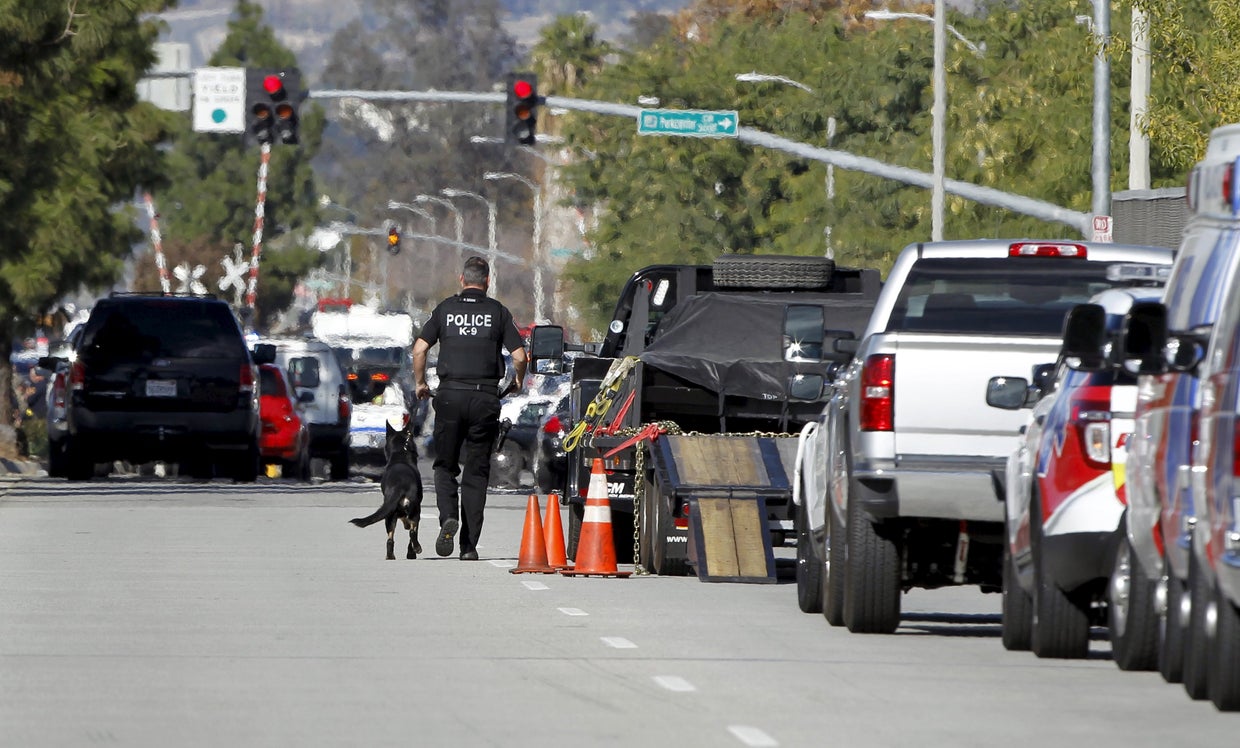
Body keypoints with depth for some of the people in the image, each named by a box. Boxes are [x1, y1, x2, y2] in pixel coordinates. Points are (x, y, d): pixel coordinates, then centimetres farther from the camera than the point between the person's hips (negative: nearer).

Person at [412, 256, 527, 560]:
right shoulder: (497, 312, 3)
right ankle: (469, 544, 2)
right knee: (476, 472, 6)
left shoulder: (446, 308, 5)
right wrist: (517, 383, 19)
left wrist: (420, 383, 13)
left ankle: (448, 516, -15)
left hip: (450, 395, 0)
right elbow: (519, 356, -1)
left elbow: (419, 348, -1)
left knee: (445, 466, 12)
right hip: (485, 397, 0)